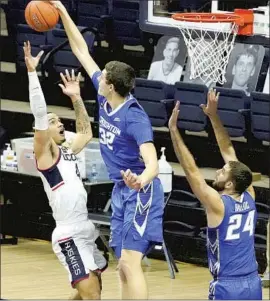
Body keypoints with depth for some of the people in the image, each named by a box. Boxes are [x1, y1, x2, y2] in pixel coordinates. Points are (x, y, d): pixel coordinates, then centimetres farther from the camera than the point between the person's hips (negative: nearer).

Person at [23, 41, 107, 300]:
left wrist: (76, 98, 24)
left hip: (85, 230, 9)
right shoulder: (45, 153, -5)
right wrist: (32, 72, -20)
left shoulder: (67, 151, 15)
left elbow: (86, 132, 34)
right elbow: (38, 115, -16)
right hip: (69, 235, -9)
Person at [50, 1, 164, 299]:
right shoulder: (105, 100, 1)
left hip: (140, 192, -9)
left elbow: (152, 164, -30)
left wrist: (141, 181, -54)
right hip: (121, 191, 9)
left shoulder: (135, 117, -21)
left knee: (130, 262, -17)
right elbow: (82, 51, 10)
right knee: (123, 266, 8)